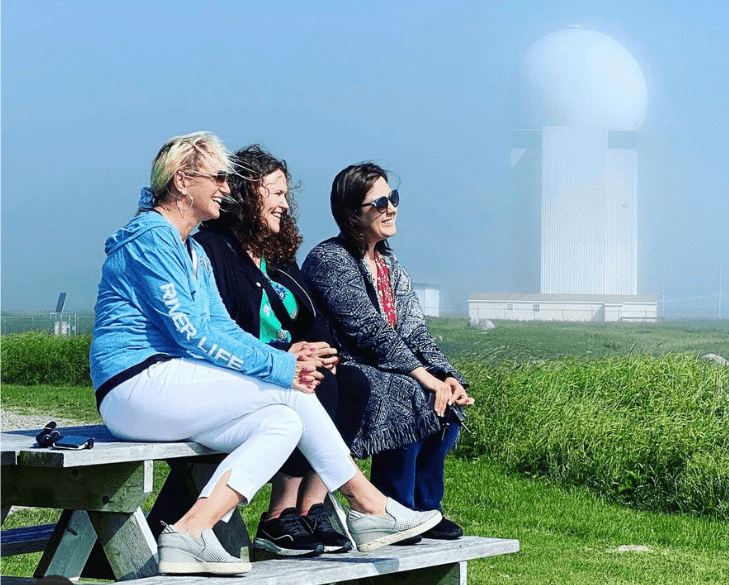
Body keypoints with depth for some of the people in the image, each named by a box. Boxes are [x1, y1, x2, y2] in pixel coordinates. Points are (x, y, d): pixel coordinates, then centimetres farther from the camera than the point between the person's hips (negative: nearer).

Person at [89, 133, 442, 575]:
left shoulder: (194, 253, 23)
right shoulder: (150, 238, -9)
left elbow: (222, 328, 16)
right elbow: (191, 333, -16)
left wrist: (282, 357, -3)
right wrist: (280, 367, -15)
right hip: (139, 384, -10)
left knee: (282, 423, -8)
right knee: (289, 392, -11)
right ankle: (369, 507, -3)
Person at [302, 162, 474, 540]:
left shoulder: (387, 262, 16)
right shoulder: (329, 260, -10)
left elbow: (414, 331, 11)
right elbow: (369, 330, -19)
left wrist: (446, 376, -7)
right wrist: (424, 376, -24)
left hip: (385, 371, 8)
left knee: (449, 398, -13)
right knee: (414, 397, -30)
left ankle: (424, 508, -2)